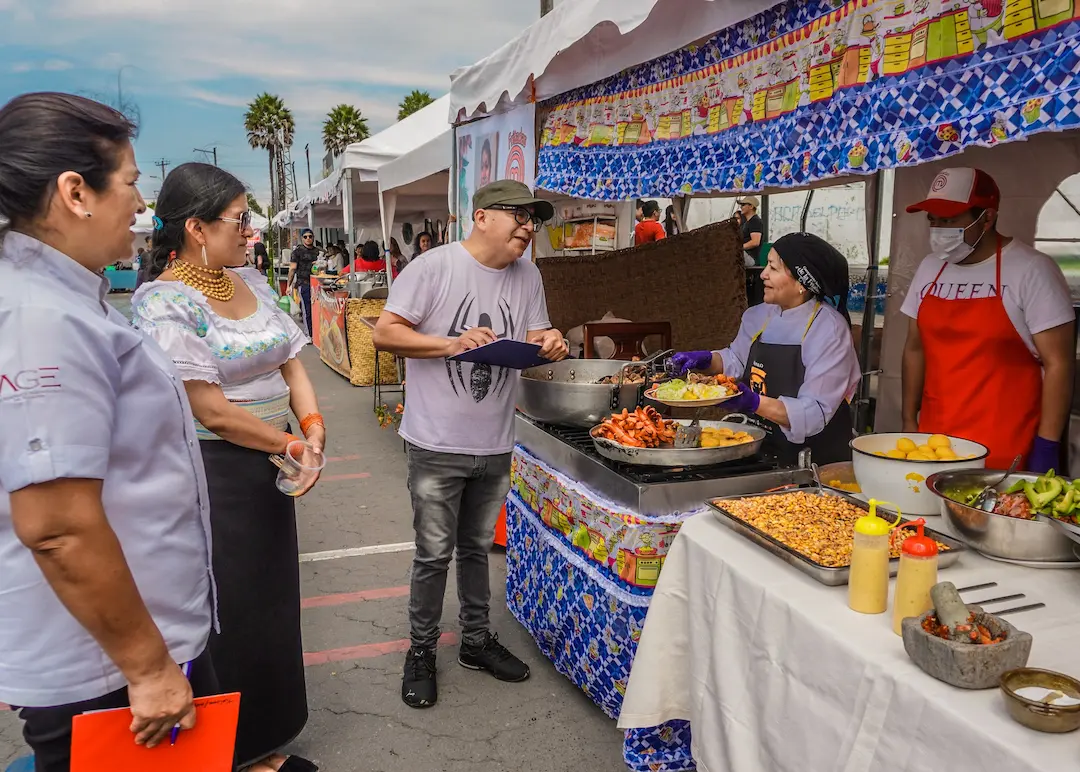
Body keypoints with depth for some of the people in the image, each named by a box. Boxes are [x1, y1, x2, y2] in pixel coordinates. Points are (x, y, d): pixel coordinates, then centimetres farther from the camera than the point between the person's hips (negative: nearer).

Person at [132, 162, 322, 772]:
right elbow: (212, 410, -21)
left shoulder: (249, 280, 7)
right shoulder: (165, 303, -17)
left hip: (269, 468, 8)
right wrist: (292, 445, -12)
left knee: (274, 603, 17)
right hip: (214, 473, -8)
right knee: (229, 615, 6)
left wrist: (314, 424, -9)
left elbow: (290, 359, 7)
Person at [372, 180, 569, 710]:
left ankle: (476, 640, 37)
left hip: (495, 445, 5)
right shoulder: (434, 267, -13)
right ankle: (421, 651, 26)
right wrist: (451, 344, -25)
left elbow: (535, 336, 10)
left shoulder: (527, 276, 4)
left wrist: (547, 343, -13)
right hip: (438, 445, -5)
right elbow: (384, 332, -15)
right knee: (434, 554, 6)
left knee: (477, 548, 20)